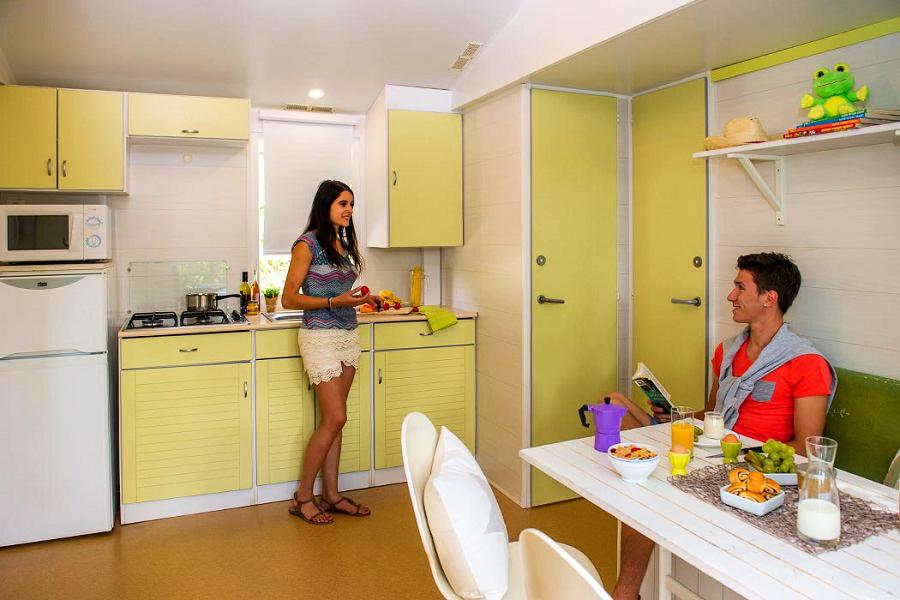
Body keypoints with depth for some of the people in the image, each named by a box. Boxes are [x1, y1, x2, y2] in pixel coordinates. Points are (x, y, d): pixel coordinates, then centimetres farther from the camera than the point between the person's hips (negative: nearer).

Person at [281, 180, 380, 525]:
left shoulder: (343, 244, 13)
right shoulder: (308, 244, -9)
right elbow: (289, 298, -12)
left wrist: (361, 299, 4)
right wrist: (334, 302, -21)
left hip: (348, 336, 7)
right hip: (320, 337, -7)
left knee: (333, 419, 9)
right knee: (335, 418, -7)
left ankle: (331, 494, 19)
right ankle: (303, 497, 9)